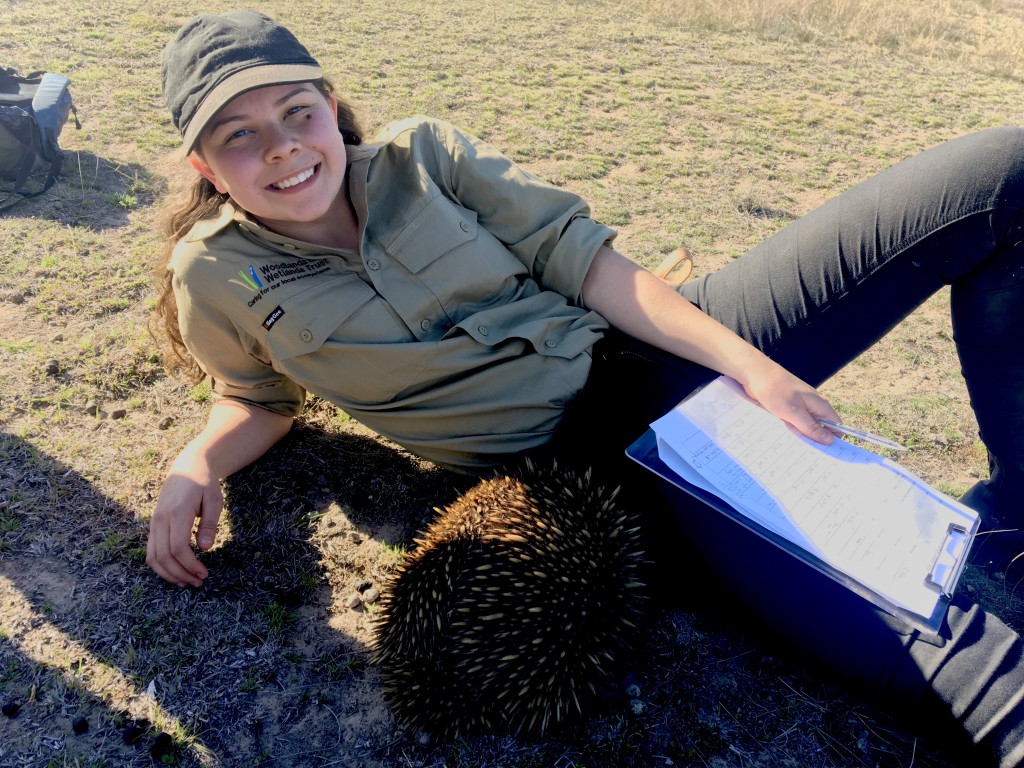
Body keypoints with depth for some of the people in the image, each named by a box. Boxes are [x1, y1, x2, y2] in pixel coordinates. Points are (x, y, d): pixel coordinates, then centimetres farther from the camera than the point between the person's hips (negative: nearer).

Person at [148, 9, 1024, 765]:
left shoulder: (418, 153, 2)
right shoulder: (216, 276, 2)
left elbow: (581, 260, -1)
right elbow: (262, 398, 18)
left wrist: (749, 364, -9)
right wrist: (196, 464, -5)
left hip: (651, 352, 4)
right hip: (579, 455, -2)